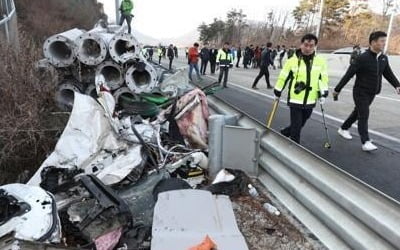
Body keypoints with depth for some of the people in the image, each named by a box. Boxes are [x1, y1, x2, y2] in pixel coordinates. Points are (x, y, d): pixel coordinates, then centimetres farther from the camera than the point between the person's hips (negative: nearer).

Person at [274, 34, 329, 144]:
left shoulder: (320, 61, 1)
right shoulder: (293, 60, -9)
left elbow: (323, 78, 11)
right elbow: (283, 77, 0)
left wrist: (323, 93, 5)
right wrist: (277, 92, 5)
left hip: (310, 101, 4)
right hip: (295, 100, -4)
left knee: (300, 124, 19)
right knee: (296, 127, -2)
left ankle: (283, 134, 41)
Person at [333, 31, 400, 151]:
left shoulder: (384, 58, 5)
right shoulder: (363, 58, -17)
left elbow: (389, 74, 14)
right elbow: (348, 75, -15)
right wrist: (337, 90, -12)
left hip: (372, 93, 7)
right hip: (361, 93, -7)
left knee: (358, 112, 18)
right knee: (364, 115, -9)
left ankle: (344, 129, 37)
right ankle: (366, 142, -8)